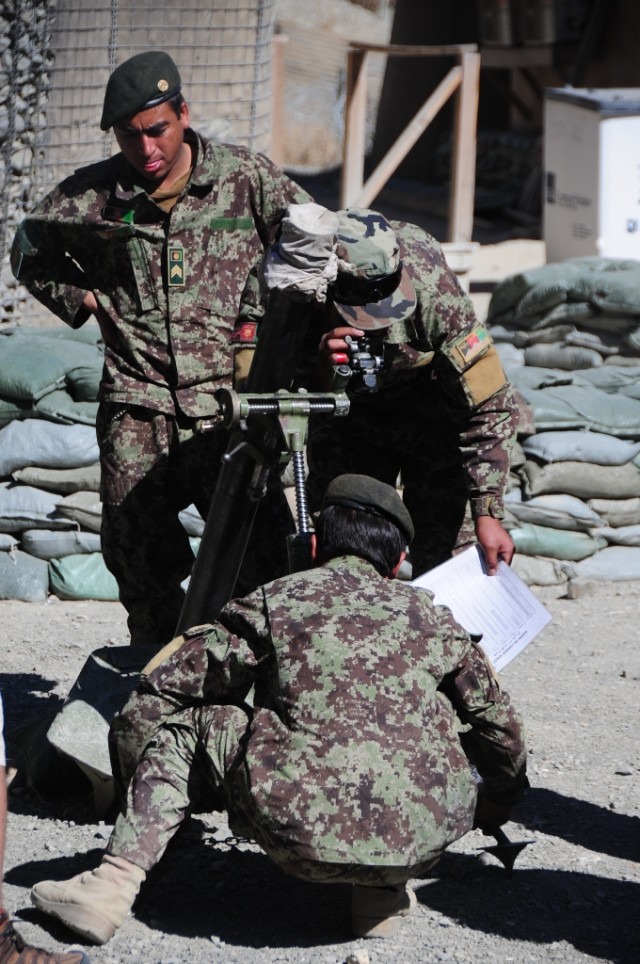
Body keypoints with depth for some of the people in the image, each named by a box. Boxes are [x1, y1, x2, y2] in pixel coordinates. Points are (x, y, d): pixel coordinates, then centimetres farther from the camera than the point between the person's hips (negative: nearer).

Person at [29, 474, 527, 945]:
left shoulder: (274, 602, 12)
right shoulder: (431, 617, 18)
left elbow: (156, 694, 13)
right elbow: (501, 726, 28)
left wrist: (149, 789, 31)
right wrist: (496, 805, 49)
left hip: (303, 837, -2)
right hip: (424, 840, 3)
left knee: (181, 723, 18)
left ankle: (116, 883, 4)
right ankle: (384, 896, 19)